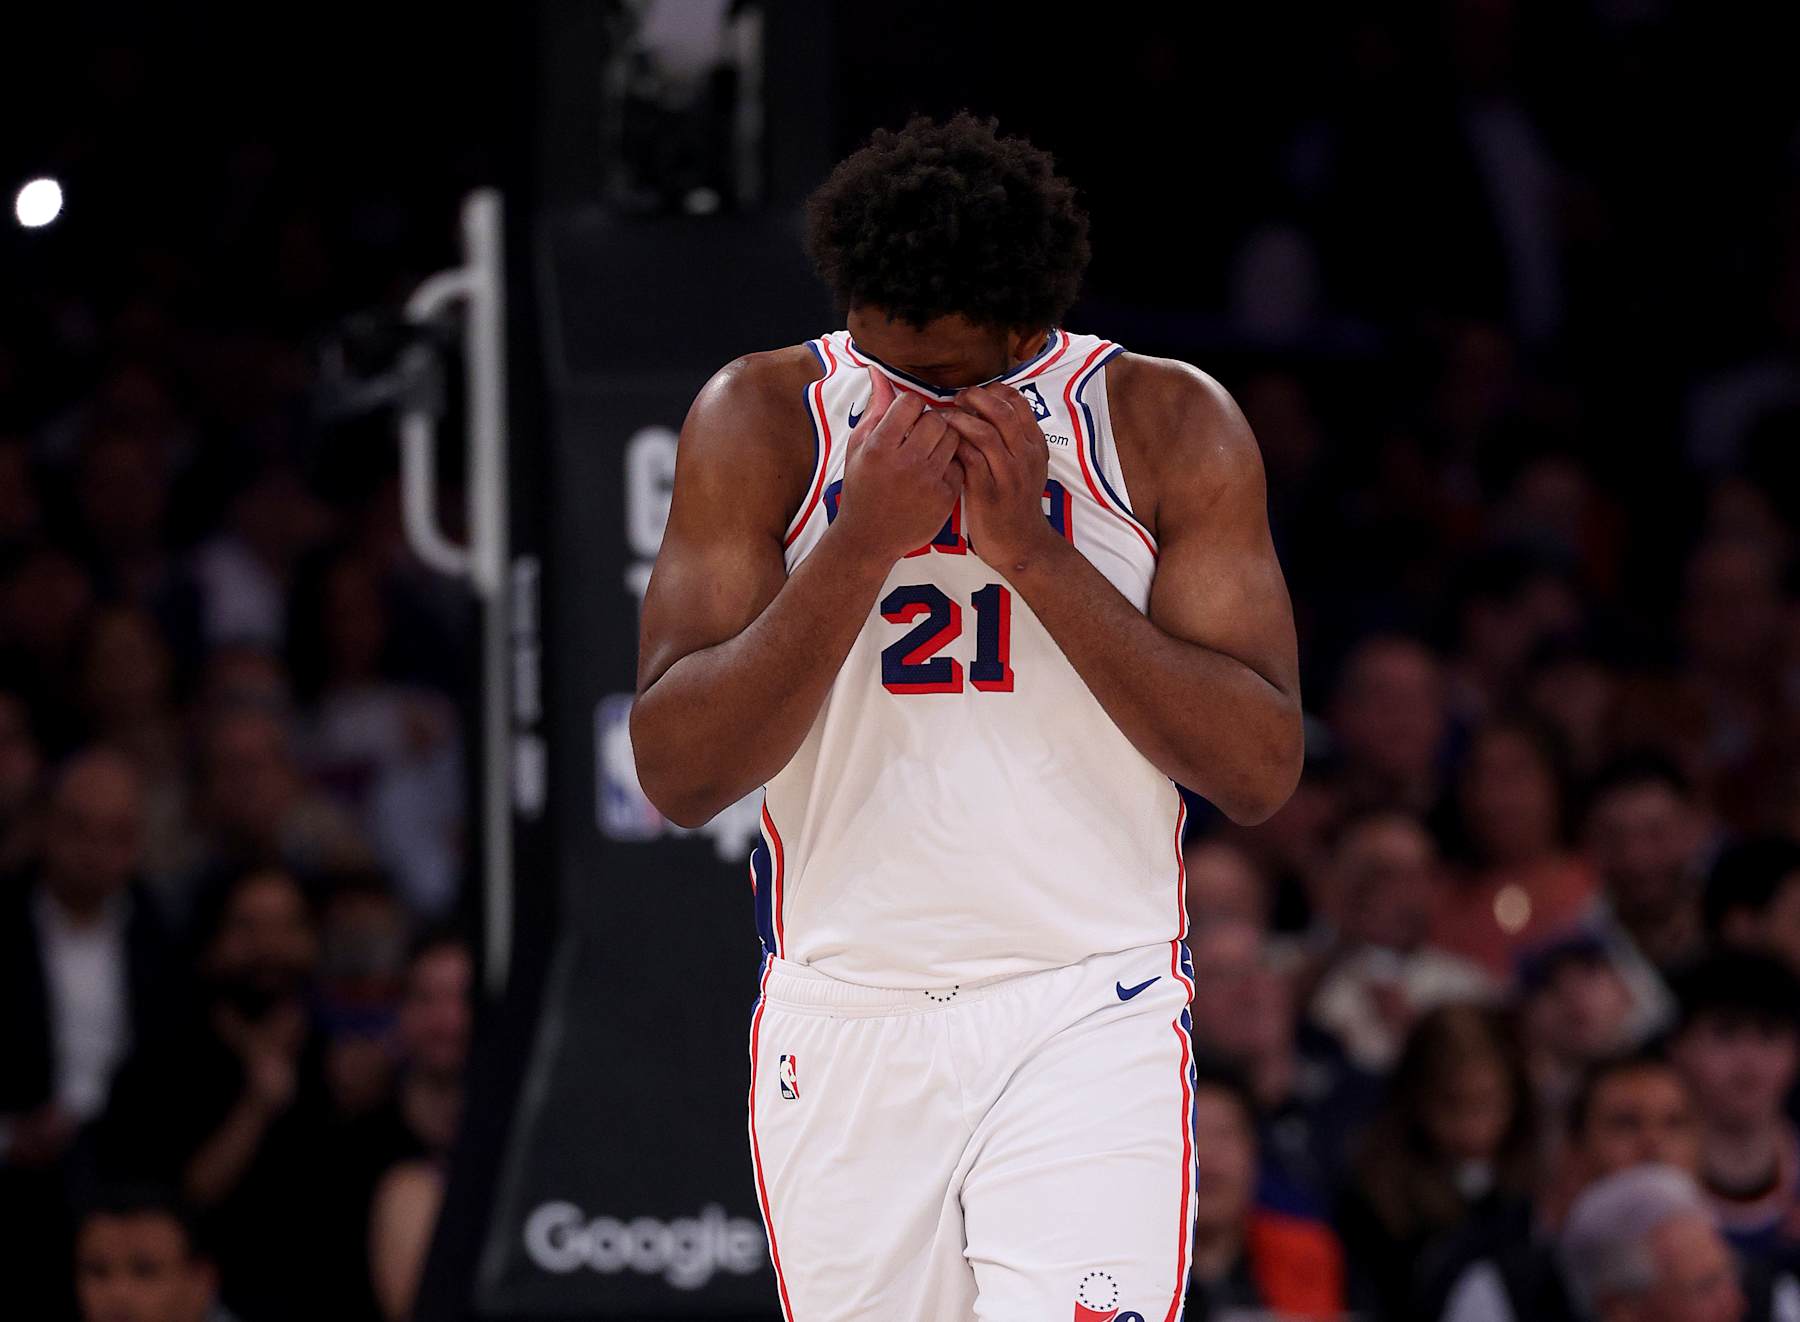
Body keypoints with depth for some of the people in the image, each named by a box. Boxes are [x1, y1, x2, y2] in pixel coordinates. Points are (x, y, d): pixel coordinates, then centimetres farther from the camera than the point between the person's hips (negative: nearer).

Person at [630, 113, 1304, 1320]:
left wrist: (1036, 554, -14)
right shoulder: (767, 419, 1)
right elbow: (677, 776, -6)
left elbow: (1261, 770, -6)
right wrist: (863, 546, -17)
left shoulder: (1168, 425, 0)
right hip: (842, 1027, 2)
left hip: (1090, 1026, -2)